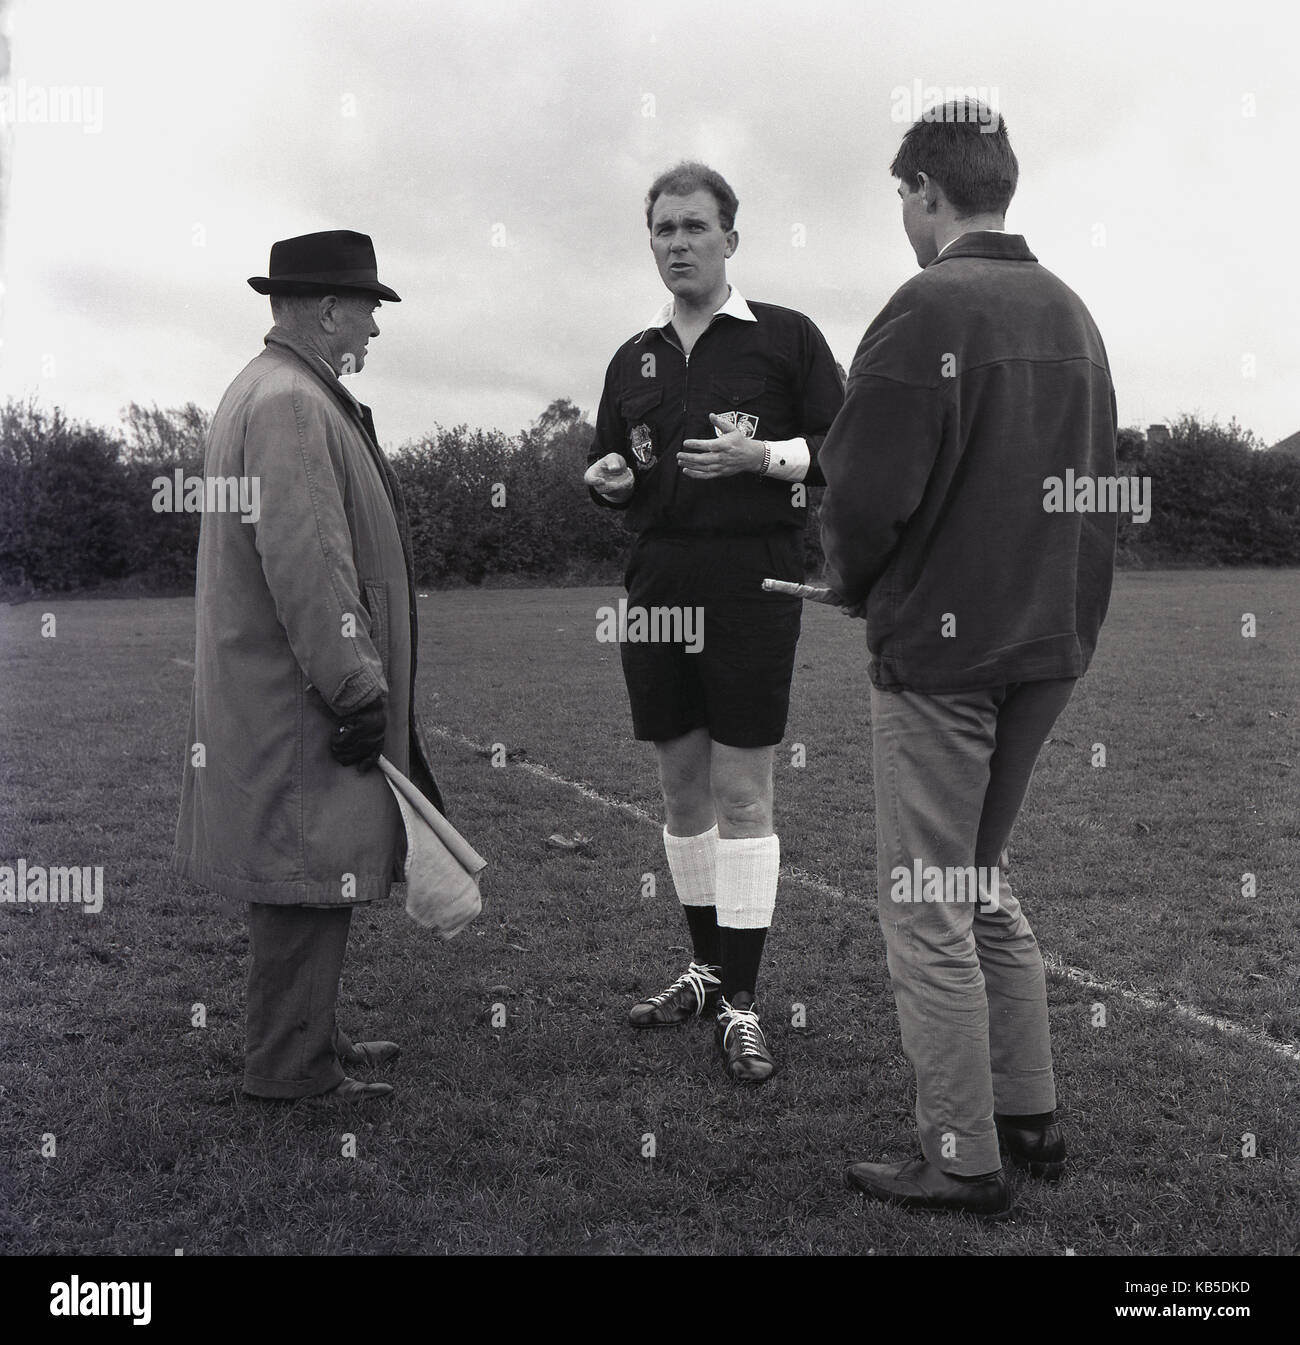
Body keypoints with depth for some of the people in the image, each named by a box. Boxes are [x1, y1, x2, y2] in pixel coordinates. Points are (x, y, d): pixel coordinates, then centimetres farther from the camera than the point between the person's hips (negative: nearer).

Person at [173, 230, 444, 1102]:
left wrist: (360, 684, 23)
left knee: (308, 880, 17)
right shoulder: (290, 404, -17)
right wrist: (357, 690, -22)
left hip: (291, 696, 11)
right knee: (311, 874, -3)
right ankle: (290, 1067, 8)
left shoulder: (271, 392, 19)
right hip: (301, 704, -11)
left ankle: (308, 1036, 28)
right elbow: (306, 565, -25)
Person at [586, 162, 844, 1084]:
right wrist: (606, 477, 0)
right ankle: (708, 968, 25)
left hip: (751, 583, -5)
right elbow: (610, 476, 23)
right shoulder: (634, 359, 16)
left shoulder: (786, 338, 3)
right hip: (658, 585, 5)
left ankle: (742, 1003, 2)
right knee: (682, 784, 10)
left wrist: (762, 455, -15)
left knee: (740, 790, -5)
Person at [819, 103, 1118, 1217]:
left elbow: (868, 492, -18)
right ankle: (1032, 1118, 28)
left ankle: (964, 1164, 12)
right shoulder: (1070, 311, 10)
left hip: (940, 651, -8)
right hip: (1049, 644, 8)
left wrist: (852, 583, 1)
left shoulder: (929, 307, -13)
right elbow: (1098, 481, 14)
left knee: (927, 913, 3)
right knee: (981, 884, 20)